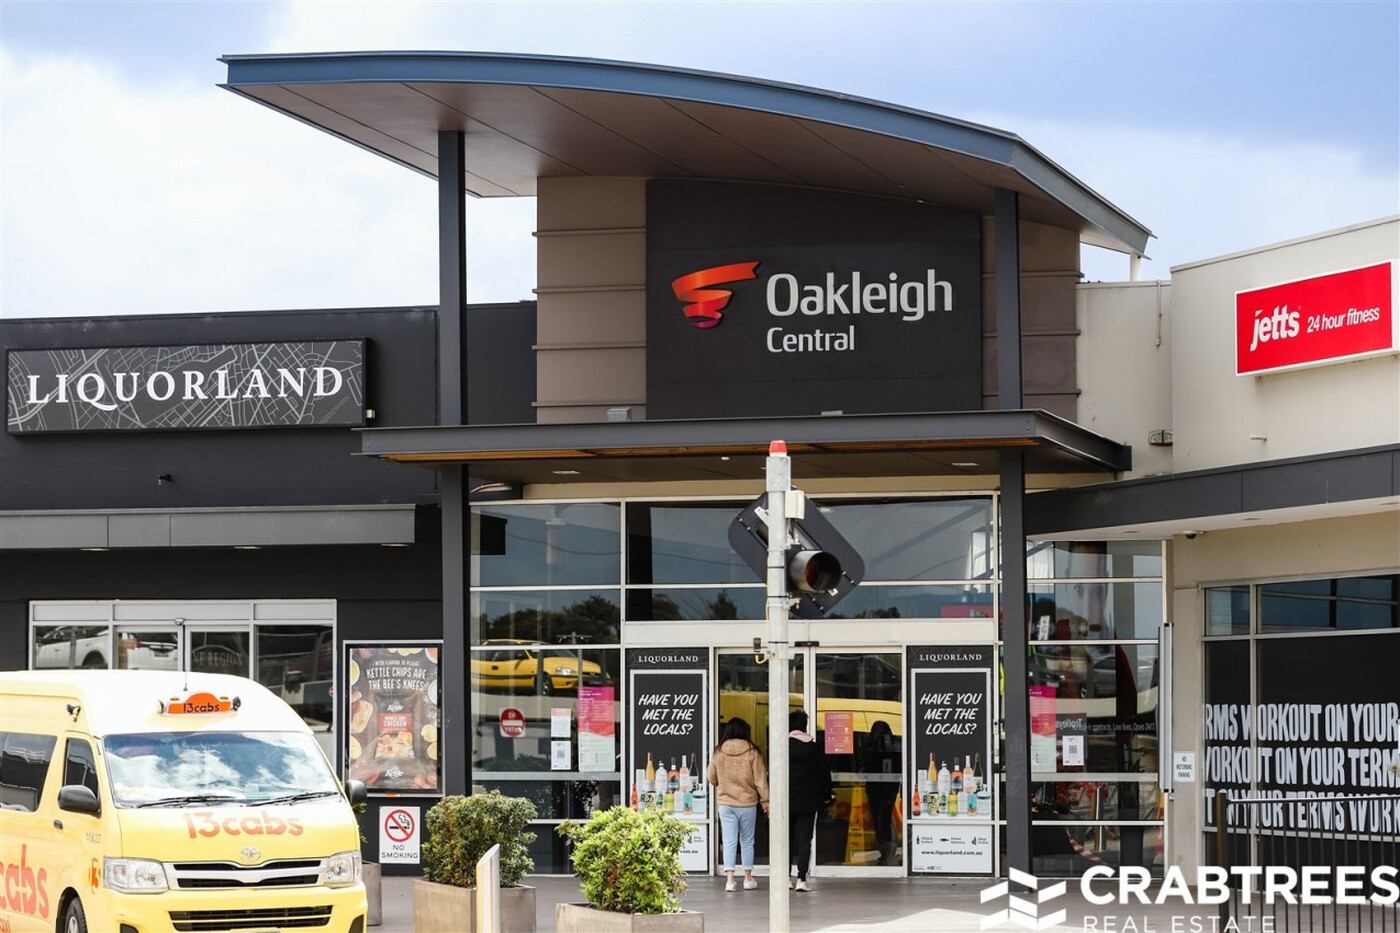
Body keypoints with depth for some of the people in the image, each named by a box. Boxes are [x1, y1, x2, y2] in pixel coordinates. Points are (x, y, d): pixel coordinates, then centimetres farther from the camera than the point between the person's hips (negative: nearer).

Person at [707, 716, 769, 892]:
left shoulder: (719, 752, -1)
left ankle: (730, 879, -5)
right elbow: (760, 779, -5)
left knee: (729, 842, 2)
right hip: (748, 803, -1)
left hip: (725, 803, 1)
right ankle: (748, 879, 18)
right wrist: (766, 802, 3)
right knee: (747, 841, 11)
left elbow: (711, 778, 8)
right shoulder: (752, 752, -7)